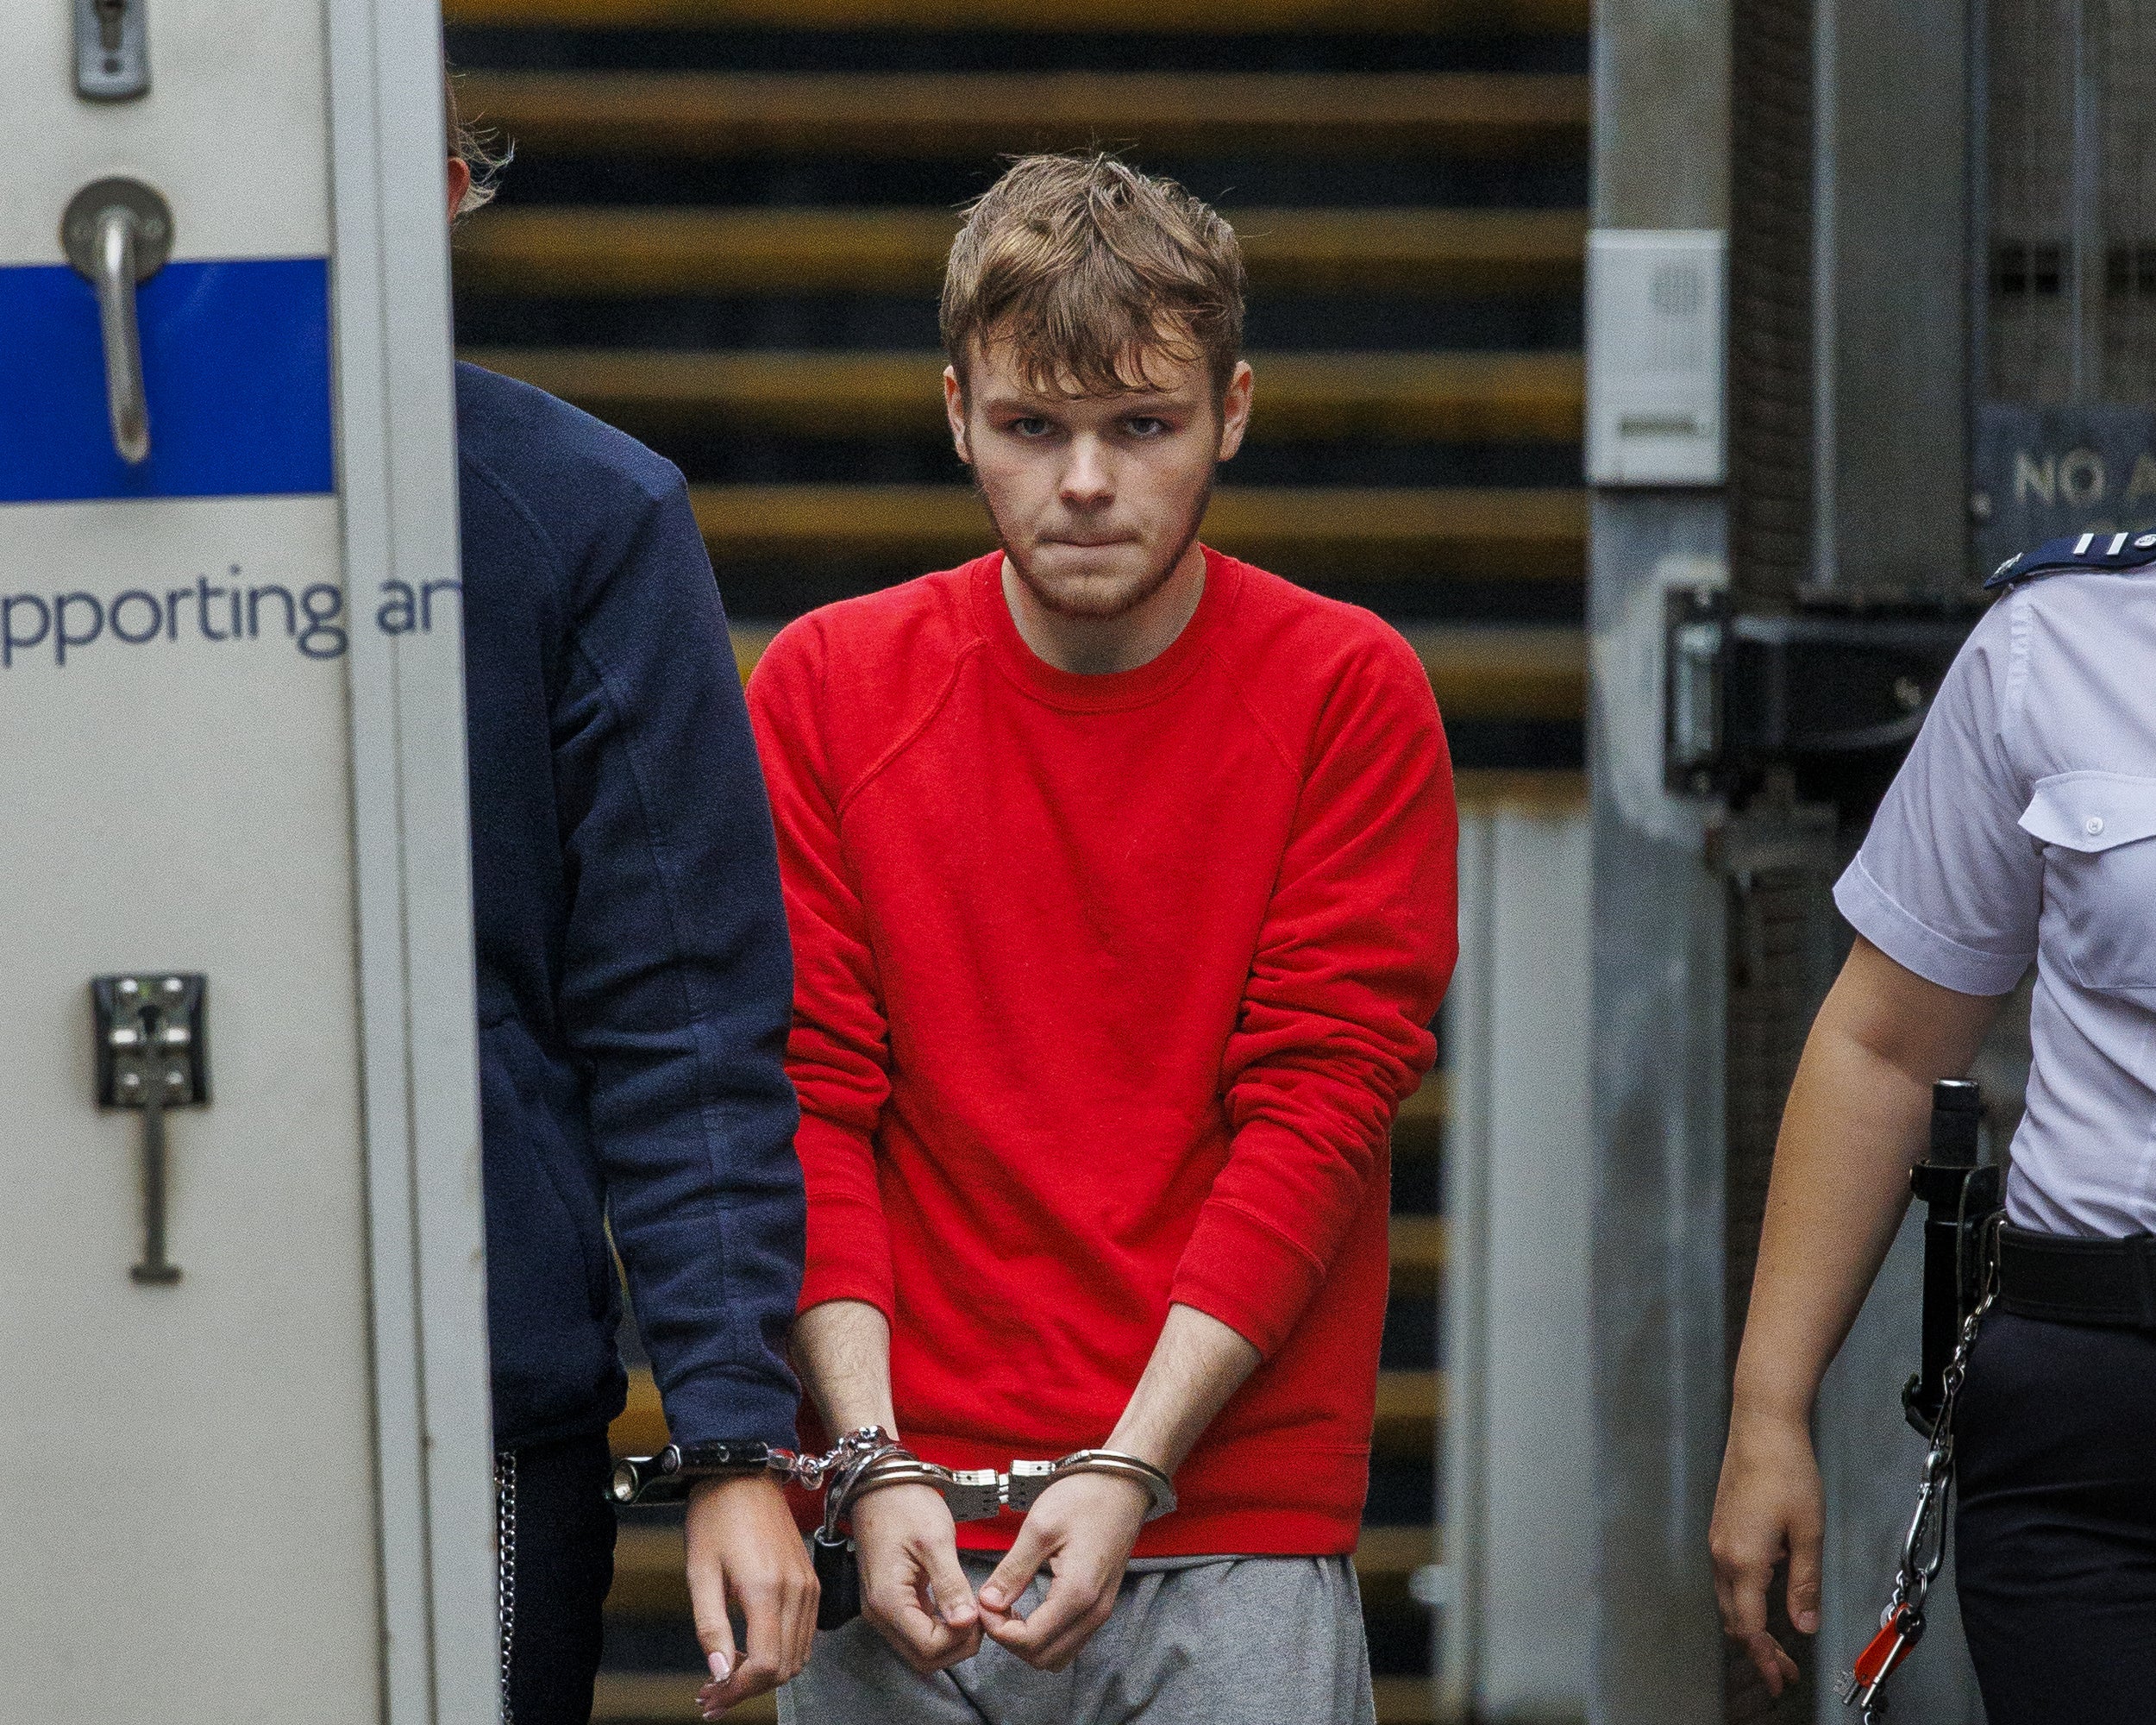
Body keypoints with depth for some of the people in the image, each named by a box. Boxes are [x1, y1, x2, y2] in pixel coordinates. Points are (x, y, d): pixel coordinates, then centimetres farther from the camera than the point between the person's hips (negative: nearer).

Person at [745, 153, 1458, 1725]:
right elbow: (809, 1097, 1)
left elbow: (1318, 1109, -5)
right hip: (908, 1539, 1)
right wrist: (875, 1465, -10)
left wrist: (1133, 1467, -14)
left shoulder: (1349, 693, -1)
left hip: (1237, 1547, -1)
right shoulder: (826, 687, 4)